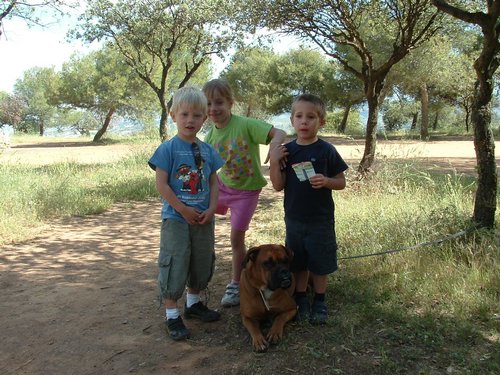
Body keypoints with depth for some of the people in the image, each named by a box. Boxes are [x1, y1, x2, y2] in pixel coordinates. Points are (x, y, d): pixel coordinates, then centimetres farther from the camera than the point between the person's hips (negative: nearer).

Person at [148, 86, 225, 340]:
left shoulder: (207, 151, 5)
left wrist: (211, 209, -6)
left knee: (202, 263, 17)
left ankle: (193, 303, 38)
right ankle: (172, 315, 13)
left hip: (203, 219, 6)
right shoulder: (168, 148, -10)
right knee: (174, 265, -1)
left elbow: (213, 182, 8)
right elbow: (161, 184, -13)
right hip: (176, 219, -5)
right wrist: (183, 209, -16)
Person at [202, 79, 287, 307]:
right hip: (222, 185, 5)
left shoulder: (245, 125, -22)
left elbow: (280, 133, -29)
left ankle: (235, 285, 21)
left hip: (246, 190, -5)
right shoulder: (210, 136, -7)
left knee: (237, 237, 1)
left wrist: (274, 146, -50)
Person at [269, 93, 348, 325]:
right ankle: (301, 301, 33)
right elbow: (279, 186, -2)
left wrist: (326, 181, -24)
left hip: (320, 219, -3)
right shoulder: (286, 151, -1)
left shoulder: (326, 150, -9)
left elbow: (341, 182, -4)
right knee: (298, 263, 15)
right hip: (294, 219, 3)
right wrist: (274, 162, -16)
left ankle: (319, 302, 29)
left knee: (320, 263, 9)